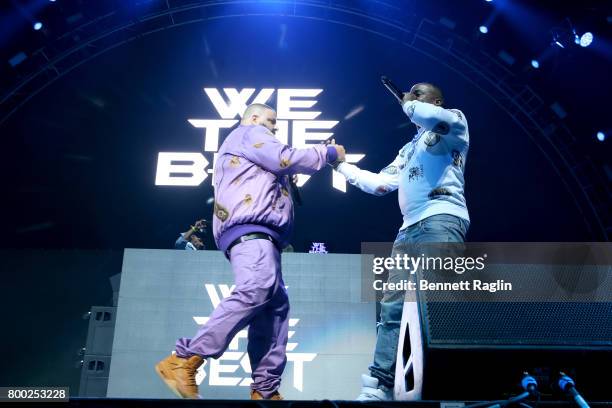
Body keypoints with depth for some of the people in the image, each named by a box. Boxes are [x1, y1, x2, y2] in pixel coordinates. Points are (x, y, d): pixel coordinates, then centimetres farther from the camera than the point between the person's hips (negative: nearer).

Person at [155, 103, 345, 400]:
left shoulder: (247, 151, 40)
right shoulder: (249, 133, 11)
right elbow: (285, 160, -2)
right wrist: (328, 153, 10)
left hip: (257, 235, 11)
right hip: (250, 230, -11)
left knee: (275, 307, 0)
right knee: (256, 290, -32)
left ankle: (265, 391, -5)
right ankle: (183, 361, -36)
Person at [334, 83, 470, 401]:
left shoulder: (454, 120, 12)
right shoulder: (409, 148, 34)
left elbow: (430, 118, -14)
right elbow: (380, 184, 31)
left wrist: (407, 103, 6)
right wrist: (341, 164, 33)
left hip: (441, 219, -8)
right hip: (409, 229, 8)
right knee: (392, 307, 0)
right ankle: (380, 386, 0)